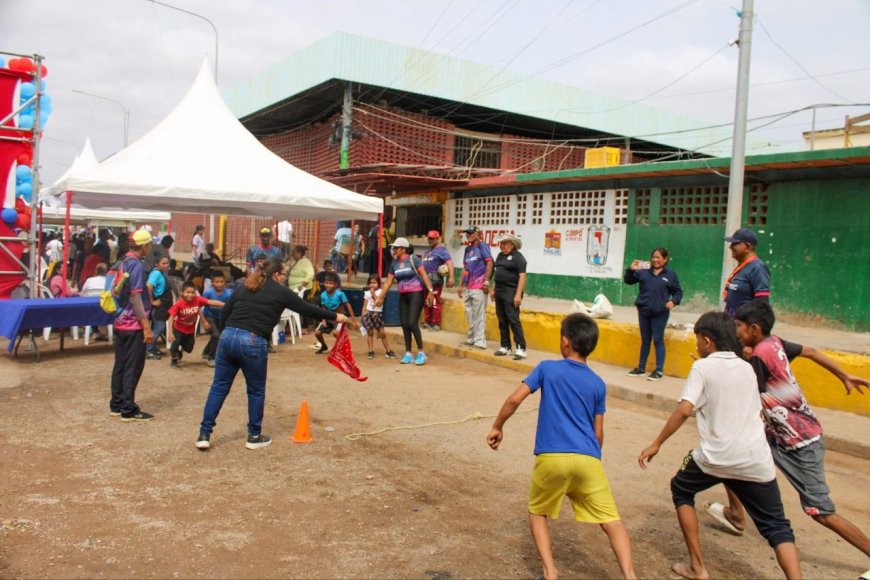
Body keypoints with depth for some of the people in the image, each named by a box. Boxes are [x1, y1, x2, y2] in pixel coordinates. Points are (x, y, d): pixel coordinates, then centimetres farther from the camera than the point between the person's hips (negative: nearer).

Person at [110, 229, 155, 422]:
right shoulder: (137, 265, -15)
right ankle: (128, 410, 4)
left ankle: (116, 405, 23)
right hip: (133, 325, -9)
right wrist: (146, 326, -19)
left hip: (119, 322, 9)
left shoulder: (122, 263, 11)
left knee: (120, 365, 15)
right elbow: (135, 297, -20)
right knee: (133, 368, -1)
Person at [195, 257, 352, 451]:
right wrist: (335, 316, 20)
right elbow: (307, 309, 10)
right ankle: (254, 437, 21)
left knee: (219, 386, 13)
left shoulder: (244, 287, 18)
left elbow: (224, 314, 16)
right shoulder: (280, 292, 4)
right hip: (252, 343, -5)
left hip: (227, 337, 5)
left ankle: (204, 434, 14)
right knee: (256, 390, 12)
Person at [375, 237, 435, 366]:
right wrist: (381, 297, 9)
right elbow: (388, 282, 11)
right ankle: (408, 354, 12)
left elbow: (424, 275, -10)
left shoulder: (412, 259, -8)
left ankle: (421, 353, -2)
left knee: (412, 322, -14)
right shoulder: (394, 263, 7)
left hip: (416, 294, -6)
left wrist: (430, 290, -19)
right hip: (403, 296, 6)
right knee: (404, 324, 4)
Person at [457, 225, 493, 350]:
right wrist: (461, 285, 19)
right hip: (468, 287, 8)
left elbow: (489, 263, -12)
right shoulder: (468, 249, 17)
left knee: (479, 315, -6)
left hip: (479, 287, -8)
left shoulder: (482, 246, -5)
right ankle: (471, 339, 23)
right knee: (470, 315, 13)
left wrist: (486, 281, -17)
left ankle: (480, 341, -3)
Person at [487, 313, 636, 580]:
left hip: (551, 457, -1)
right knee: (611, 520, 6)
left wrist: (497, 427, 12)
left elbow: (514, 400, -2)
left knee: (537, 512, 20)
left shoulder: (547, 368, 5)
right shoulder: (598, 384, 12)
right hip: (587, 459, 1)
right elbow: (598, 434, 15)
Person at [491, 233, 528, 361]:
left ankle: (521, 349, -7)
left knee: (513, 320, -10)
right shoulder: (500, 255, 14)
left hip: (511, 292, -8)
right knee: (502, 321, 10)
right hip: (499, 291, 8)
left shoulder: (518, 257, -9)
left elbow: (522, 276, -15)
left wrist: (518, 294, -21)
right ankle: (505, 347, 18)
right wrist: (493, 289, 16)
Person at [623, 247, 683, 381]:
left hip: (660, 313, -3)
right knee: (645, 340, 12)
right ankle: (641, 368, 21)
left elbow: (678, 292, 4)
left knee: (658, 340, 0)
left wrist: (673, 301, -15)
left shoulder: (670, 274, 0)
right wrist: (631, 270, -12)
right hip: (644, 311, 3)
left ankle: (659, 370, 6)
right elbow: (628, 280, 7)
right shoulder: (644, 272, 3)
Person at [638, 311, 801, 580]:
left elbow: (684, 410, -13)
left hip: (716, 456, -4)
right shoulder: (747, 368, 13)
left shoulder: (702, 367, -2)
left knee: (681, 490, 22)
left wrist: (655, 444, -8)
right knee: (778, 528, 13)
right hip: (757, 458, 4)